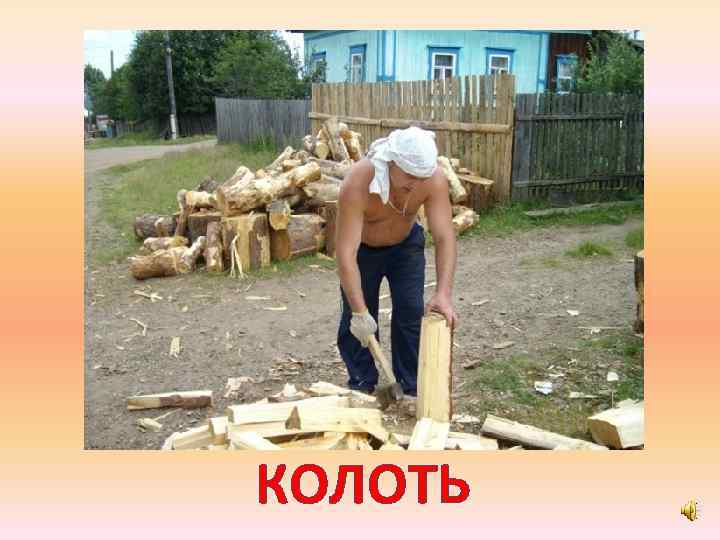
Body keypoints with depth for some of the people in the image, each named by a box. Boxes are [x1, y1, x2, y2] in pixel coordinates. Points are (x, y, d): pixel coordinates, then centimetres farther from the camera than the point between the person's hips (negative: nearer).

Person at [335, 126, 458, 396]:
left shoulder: (435, 179, -32)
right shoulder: (357, 183, -40)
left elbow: (445, 237, -33)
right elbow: (345, 253, -40)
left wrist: (444, 293, -45)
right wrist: (360, 312, -42)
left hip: (406, 244, 2)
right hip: (362, 248, -2)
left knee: (412, 313, -2)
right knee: (356, 322, -1)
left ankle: (412, 388, 13)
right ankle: (361, 387, 18)